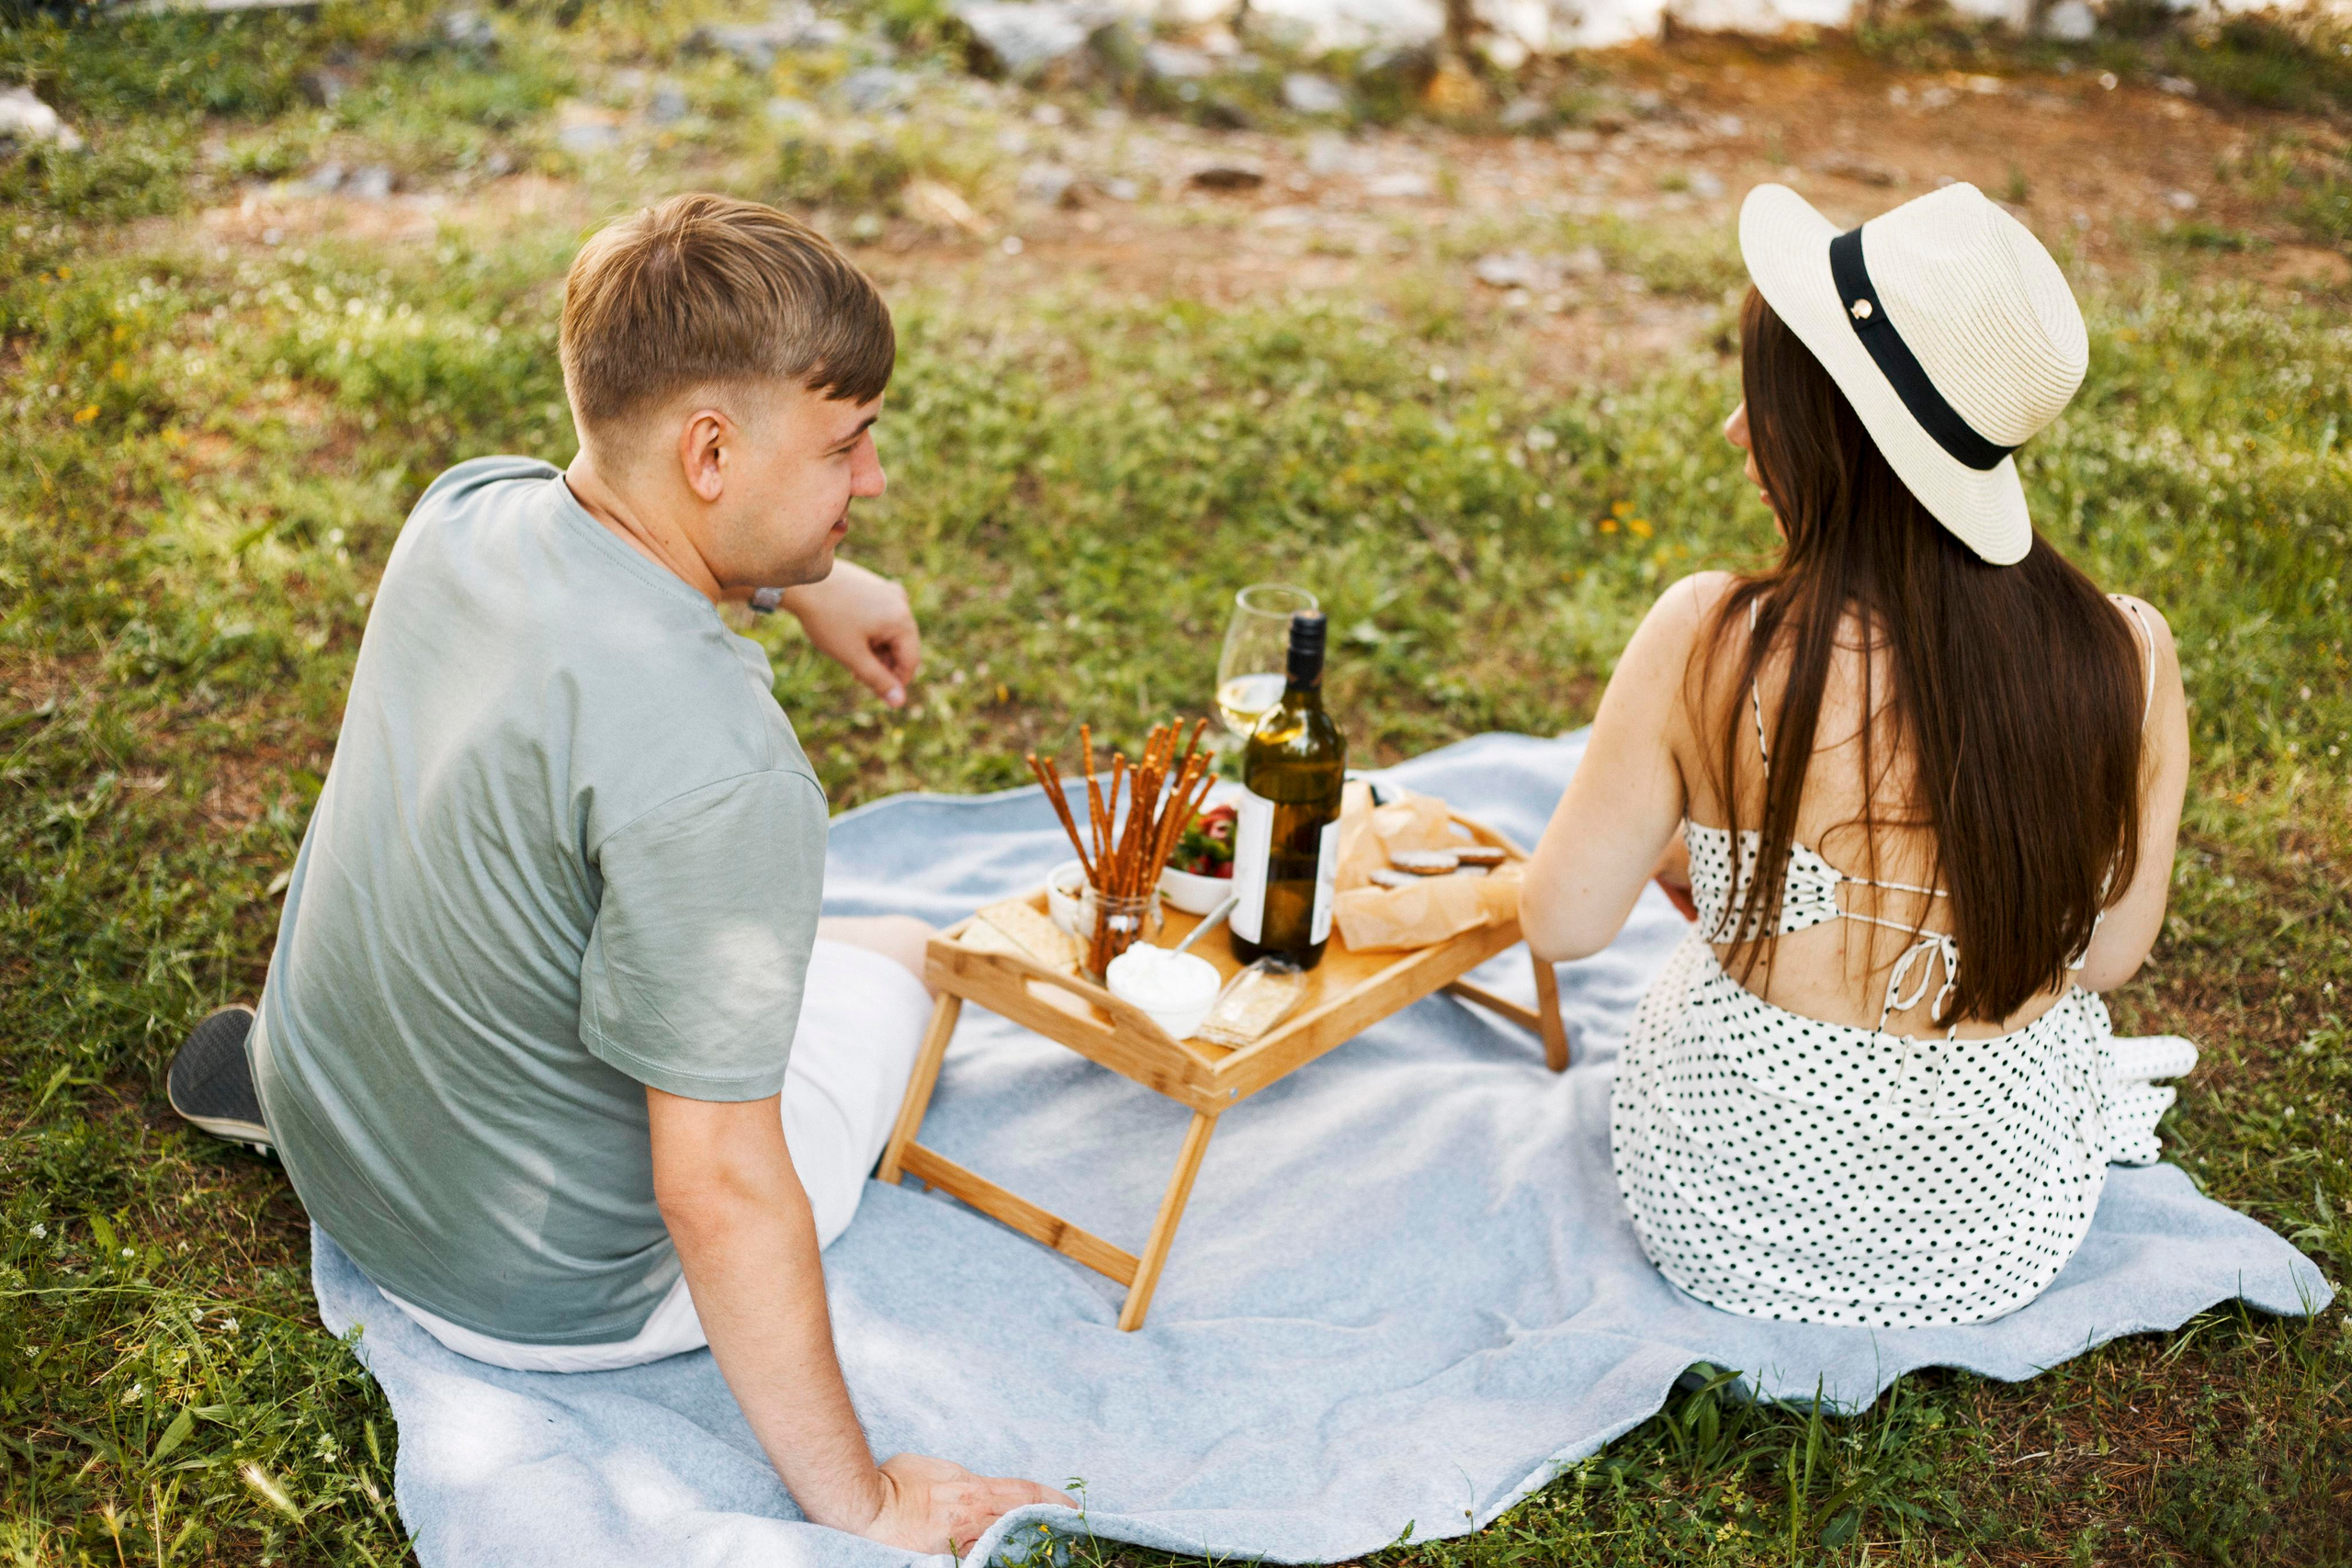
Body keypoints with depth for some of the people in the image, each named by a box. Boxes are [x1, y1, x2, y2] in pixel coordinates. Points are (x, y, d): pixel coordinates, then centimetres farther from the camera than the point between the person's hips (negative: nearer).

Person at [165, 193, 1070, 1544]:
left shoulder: (466, 508, -12)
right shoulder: (719, 772, -36)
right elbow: (718, 1192, -31)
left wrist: (815, 580, 23)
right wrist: (859, 1506, -19)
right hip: (551, 1299, -6)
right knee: (897, 954, 17)